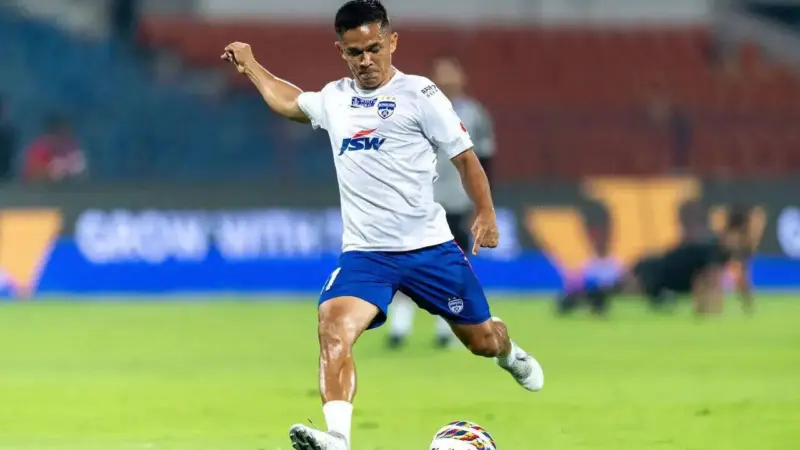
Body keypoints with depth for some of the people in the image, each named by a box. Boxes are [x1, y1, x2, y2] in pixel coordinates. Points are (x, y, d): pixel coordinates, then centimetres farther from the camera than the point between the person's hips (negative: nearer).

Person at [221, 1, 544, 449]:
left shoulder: (419, 94, -4)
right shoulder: (334, 98, 11)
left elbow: (465, 157, 0)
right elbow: (288, 101, 34)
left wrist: (486, 214, -11)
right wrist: (249, 64, 41)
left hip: (430, 246, -2)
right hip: (365, 254, 2)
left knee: (482, 340, 12)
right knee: (334, 331, -26)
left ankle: (510, 354, 50)